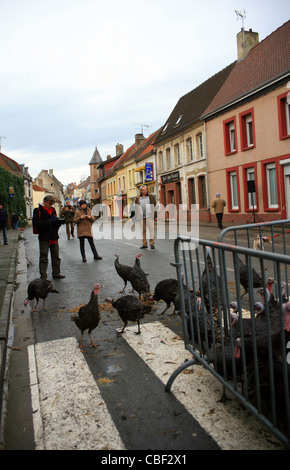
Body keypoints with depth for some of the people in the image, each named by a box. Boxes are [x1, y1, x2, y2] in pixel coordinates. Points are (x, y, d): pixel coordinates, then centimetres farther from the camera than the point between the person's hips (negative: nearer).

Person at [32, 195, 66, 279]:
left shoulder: (53, 210, 13)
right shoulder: (38, 211, -7)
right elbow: (36, 223, -17)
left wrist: (60, 222, -5)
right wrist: (49, 221, -20)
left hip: (54, 237, 6)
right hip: (44, 238, -6)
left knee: (56, 256, 12)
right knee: (44, 258, -3)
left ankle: (56, 273, 23)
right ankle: (43, 276, 4)